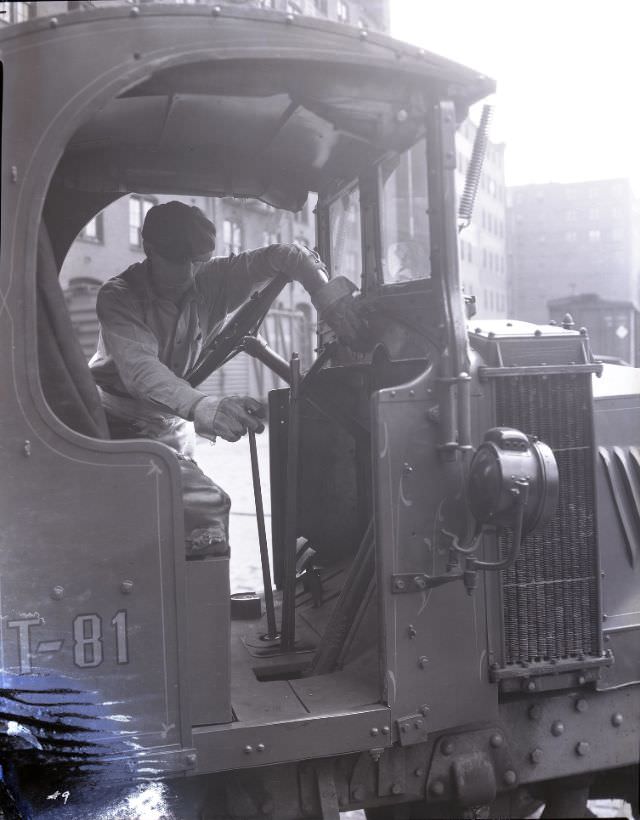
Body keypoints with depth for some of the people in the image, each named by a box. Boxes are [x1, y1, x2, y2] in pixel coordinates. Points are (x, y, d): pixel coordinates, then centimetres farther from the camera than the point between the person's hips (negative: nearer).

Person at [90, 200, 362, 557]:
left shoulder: (211, 281, -9)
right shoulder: (119, 296, -21)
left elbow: (283, 256, -10)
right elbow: (139, 368, -39)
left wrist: (327, 293, -32)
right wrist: (202, 407, -57)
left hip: (172, 427, 4)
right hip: (118, 426, -4)